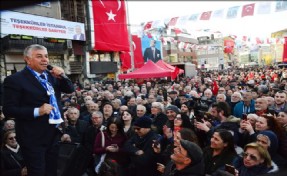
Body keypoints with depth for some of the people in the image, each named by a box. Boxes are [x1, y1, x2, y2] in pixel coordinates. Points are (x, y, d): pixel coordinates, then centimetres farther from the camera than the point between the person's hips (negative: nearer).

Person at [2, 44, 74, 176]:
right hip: (33, 138, -6)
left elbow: (70, 90, 10)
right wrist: (37, 111, -27)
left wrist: (62, 76, -9)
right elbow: (8, 110, -16)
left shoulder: (51, 75, 8)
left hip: (54, 134, 7)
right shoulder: (15, 80, -13)